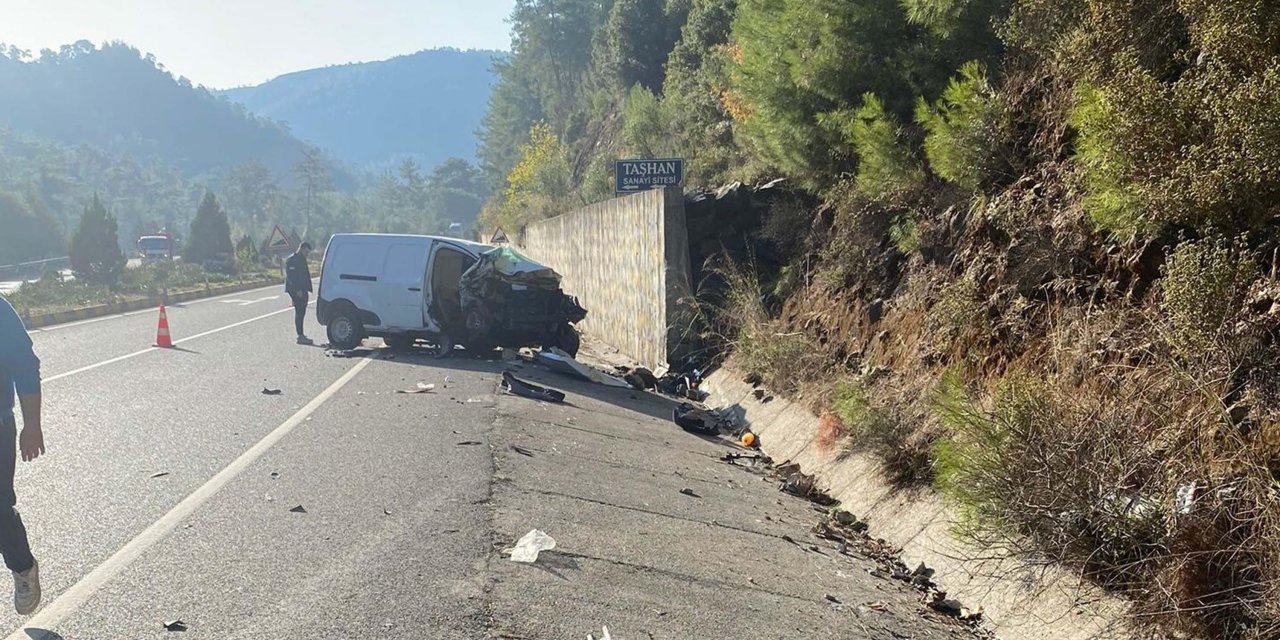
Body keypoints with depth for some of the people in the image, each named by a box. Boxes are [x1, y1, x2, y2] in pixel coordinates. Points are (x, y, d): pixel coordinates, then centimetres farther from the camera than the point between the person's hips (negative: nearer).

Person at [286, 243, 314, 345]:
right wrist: (298, 290, -22)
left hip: (302, 290, 9)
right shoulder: (291, 260, -9)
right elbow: (291, 276, -16)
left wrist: (307, 290, 16)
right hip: (296, 290, -9)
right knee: (299, 312, -10)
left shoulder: (302, 259, 20)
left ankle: (301, 335, 17)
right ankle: (300, 336, -12)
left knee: (301, 313, 11)